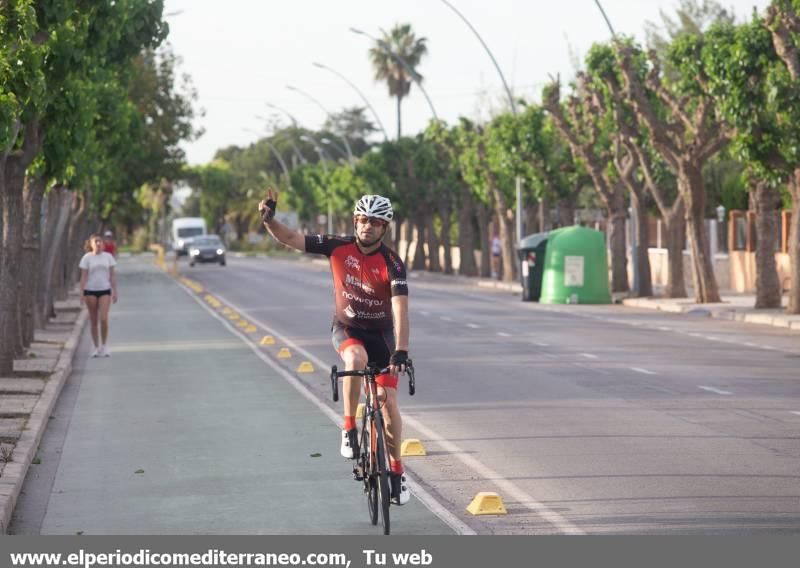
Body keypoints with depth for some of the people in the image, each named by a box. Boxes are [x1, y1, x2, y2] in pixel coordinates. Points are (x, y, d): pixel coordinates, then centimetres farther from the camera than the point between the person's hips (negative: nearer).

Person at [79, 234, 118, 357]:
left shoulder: (108, 257, 5)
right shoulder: (87, 258, 0)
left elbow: (112, 275, 8)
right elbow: (83, 276, -1)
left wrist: (115, 292, 2)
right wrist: (81, 293, -7)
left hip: (105, 290, 0)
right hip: (90, 291, 0)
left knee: (104, 319, -13)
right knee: (93, 320, 4)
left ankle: (104, 345, 3)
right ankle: (97, 347, 14)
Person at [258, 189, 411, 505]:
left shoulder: (392, 263, -22)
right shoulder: (339, 247, -14)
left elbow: (400, 308, -32)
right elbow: (290, 239, -10)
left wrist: (401, 351, -43)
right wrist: (269, 218, -30)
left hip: (381, 332, 0)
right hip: (346, 327, 1)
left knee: (388, 400, -8)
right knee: (356, 359, -36)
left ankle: (396, 471, 7)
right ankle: (349, 429, -21)